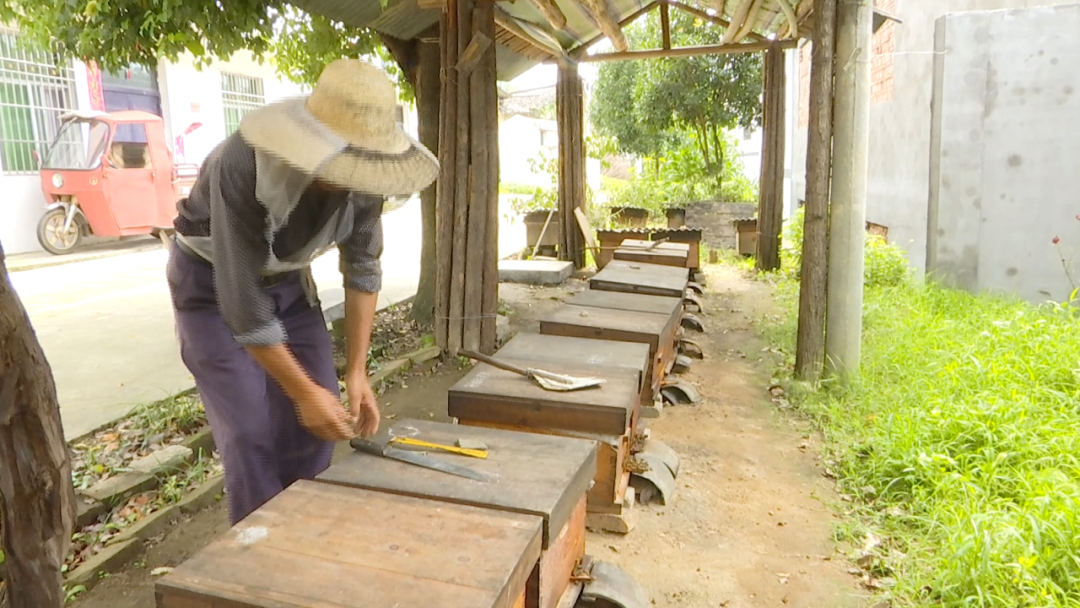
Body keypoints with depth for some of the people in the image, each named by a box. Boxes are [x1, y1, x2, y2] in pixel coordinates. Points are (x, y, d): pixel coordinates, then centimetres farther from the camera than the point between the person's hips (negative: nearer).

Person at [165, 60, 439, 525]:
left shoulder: (358, 174, -21)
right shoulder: (243, 166, -37)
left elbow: (362, 269, -10)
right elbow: (244, 303, -32)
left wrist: (357, 372, -12)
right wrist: (304, 392, -25)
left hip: (287, 277, 5)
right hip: (214, 281, -4)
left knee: (314, 425, 1)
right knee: (251, 434, -9)